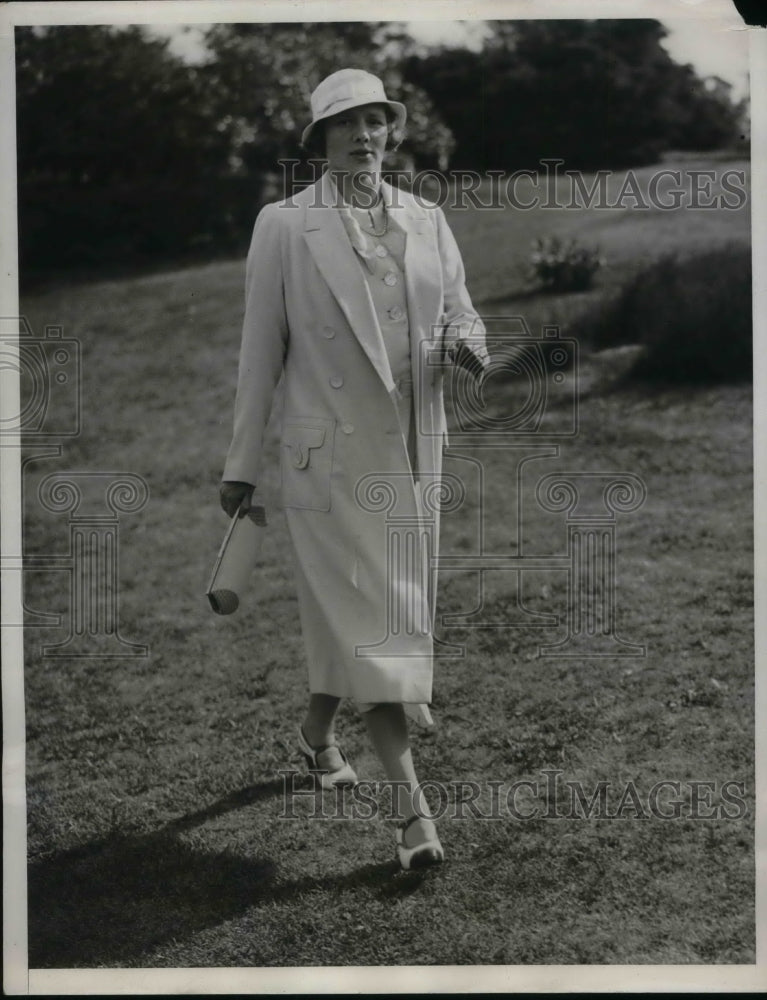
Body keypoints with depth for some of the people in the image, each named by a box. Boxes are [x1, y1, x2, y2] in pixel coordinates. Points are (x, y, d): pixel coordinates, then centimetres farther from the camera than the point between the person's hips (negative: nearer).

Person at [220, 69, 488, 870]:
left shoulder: (426, 221, 9)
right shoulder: (284, 226, -2)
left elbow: (459, 309, 15)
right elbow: (261, 350, -1)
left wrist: (466, 341, -11)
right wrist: (241, 464, 0)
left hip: (414, 449, 5)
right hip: (330, 451, -4)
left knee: (344, 614, 15)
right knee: (369, 618, -6)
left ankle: (318, 731, 41)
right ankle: (410, 804, -5)